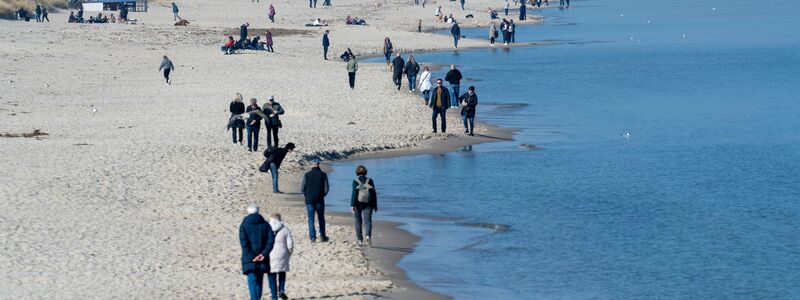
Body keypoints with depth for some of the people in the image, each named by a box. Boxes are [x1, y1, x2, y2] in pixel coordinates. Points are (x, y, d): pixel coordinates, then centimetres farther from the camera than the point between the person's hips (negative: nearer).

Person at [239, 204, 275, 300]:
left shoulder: (244, 225, -2)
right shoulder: (265, 225, 7)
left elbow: (244, 243, -13)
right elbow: (271, 240, -5)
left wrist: (251, 257, -13)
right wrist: (263, 254, -11)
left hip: (250, 260, -3)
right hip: (262, 260, 3)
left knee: (252, 281, -6)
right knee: (259, 281, 16)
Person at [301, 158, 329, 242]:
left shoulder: (307, 175, -4)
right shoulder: (323, 175, -3)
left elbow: (302, 188, -5)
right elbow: (326, 188, -5)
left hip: (309, 200, 0)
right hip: (319, 200, 0)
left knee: (311, 219, 5)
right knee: (321, 218, 13)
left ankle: (312, 236, -1)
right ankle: (323, 236, 14)